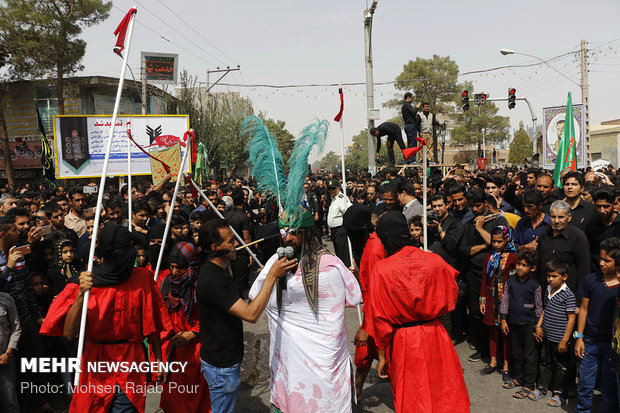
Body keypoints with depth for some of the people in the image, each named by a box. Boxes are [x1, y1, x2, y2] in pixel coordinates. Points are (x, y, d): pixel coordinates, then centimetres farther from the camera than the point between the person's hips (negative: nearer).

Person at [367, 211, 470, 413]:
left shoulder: (380, 270, -17)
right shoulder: (433, 260, -10)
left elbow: (380, 318, -12)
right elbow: (450, 299, 6)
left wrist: (382, 355, -2)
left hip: (403, 342, -2)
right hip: (434, 335, 2)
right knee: (445, 394, 20)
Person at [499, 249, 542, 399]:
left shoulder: (535, 286, -9)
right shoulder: (510, 282, -1)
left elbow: (538, 307, -1)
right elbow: (505, 301, 6)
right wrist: (503, 319, 5)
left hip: (529, 324, -4)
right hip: (513, 323, 4)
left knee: (529, 355, 4)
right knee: (516, 353, 17)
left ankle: (528, 385, 14)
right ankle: (518, 378, 33)